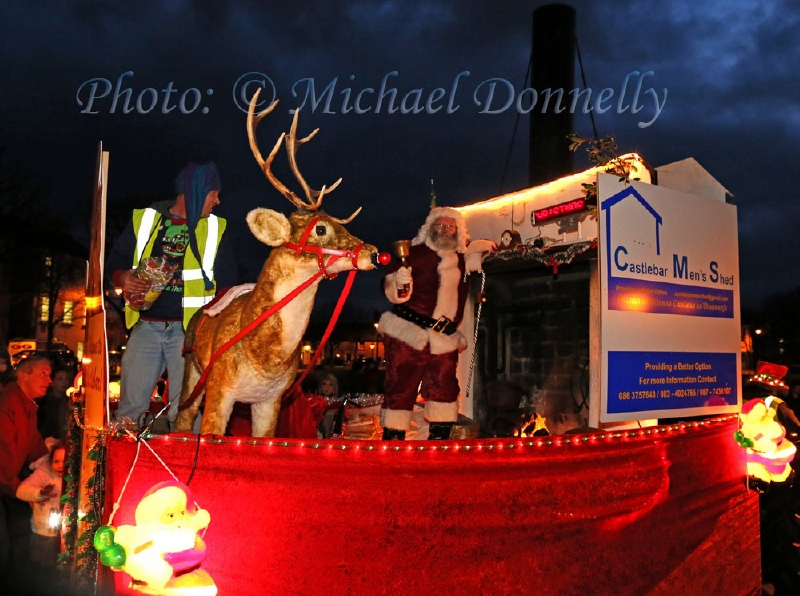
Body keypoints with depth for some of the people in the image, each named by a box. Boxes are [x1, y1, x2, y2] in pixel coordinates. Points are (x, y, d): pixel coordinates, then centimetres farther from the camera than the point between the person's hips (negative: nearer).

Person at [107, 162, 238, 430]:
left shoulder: (214, 228, 9)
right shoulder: (144, 219, 7)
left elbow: (227, 280, 9)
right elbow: (116, 261, 13)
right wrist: (123, 279, -10)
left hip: (189, 329, -1)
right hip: (146, 326, 1)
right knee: (130, 405, 2)